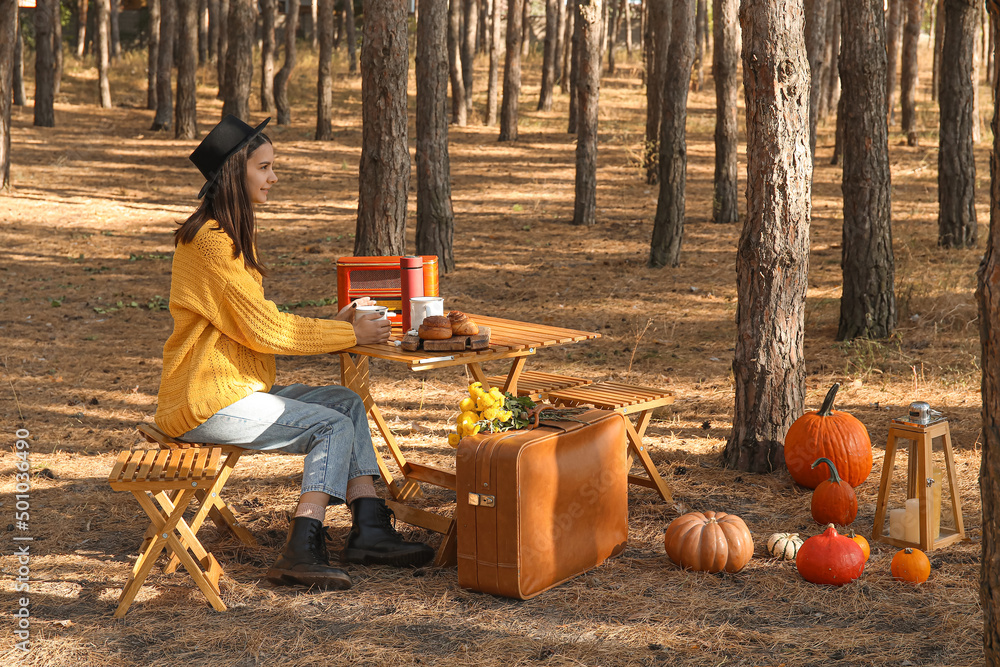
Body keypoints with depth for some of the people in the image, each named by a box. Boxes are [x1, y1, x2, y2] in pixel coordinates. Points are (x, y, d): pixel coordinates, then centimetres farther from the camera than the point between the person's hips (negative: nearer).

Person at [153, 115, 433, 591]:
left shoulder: (233, 233, 17)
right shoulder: (210, 241, -17)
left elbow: (259, 327, 15)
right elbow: (263, 330, -18)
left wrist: (331, 325, 3)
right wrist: (349, 335, -11)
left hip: (239, 388, 10)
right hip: (207, 404, -10)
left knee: (347, 403, 3)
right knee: (333, 426, -12)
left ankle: (371, 529, -4)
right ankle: (302, 552, -16)